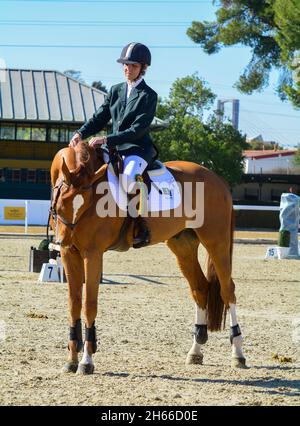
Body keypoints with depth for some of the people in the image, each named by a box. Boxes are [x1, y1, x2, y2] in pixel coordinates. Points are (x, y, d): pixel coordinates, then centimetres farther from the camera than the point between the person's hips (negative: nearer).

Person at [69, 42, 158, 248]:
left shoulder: (149, 96, -6)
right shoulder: (116, 90, 14)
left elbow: (138, 129, -16)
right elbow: (100, 117, 12)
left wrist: (106, 140, -24)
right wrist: (81, 133, -9)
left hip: (138, 148, -7)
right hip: (113, 147, 7)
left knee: (128, 176, -38)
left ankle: (141, 225, -26)